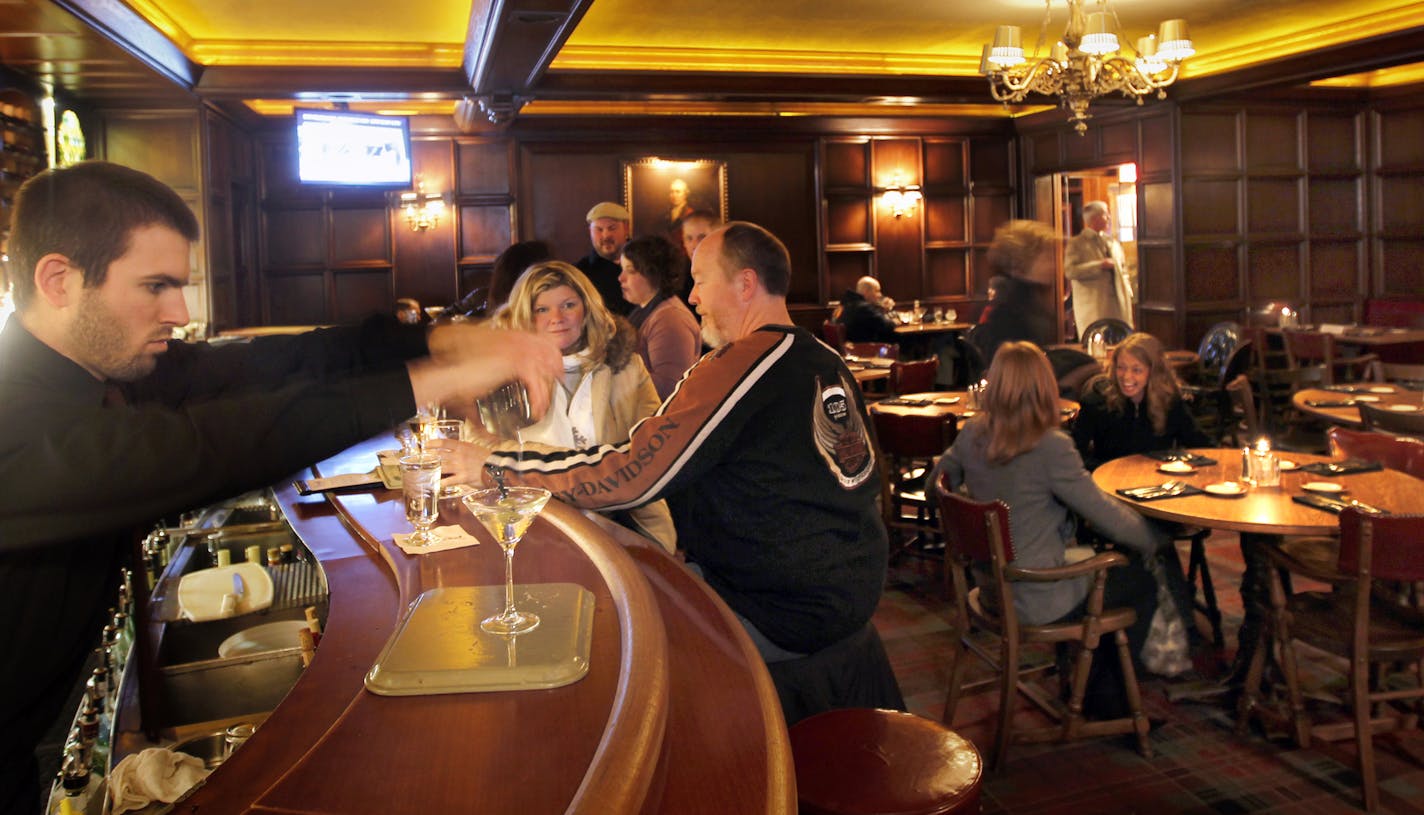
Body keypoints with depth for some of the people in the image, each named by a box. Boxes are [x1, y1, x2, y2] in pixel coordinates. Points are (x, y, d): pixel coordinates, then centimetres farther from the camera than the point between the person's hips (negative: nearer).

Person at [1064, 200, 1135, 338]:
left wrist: (1127, 291, 11)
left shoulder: (1113, 242, 19)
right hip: (1092, 306, -6)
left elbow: (1123, 269, 25)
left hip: (1118, 304, 6)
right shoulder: (1076, 244, -1)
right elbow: (1070, 271, -15)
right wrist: (1099, 265, -19)